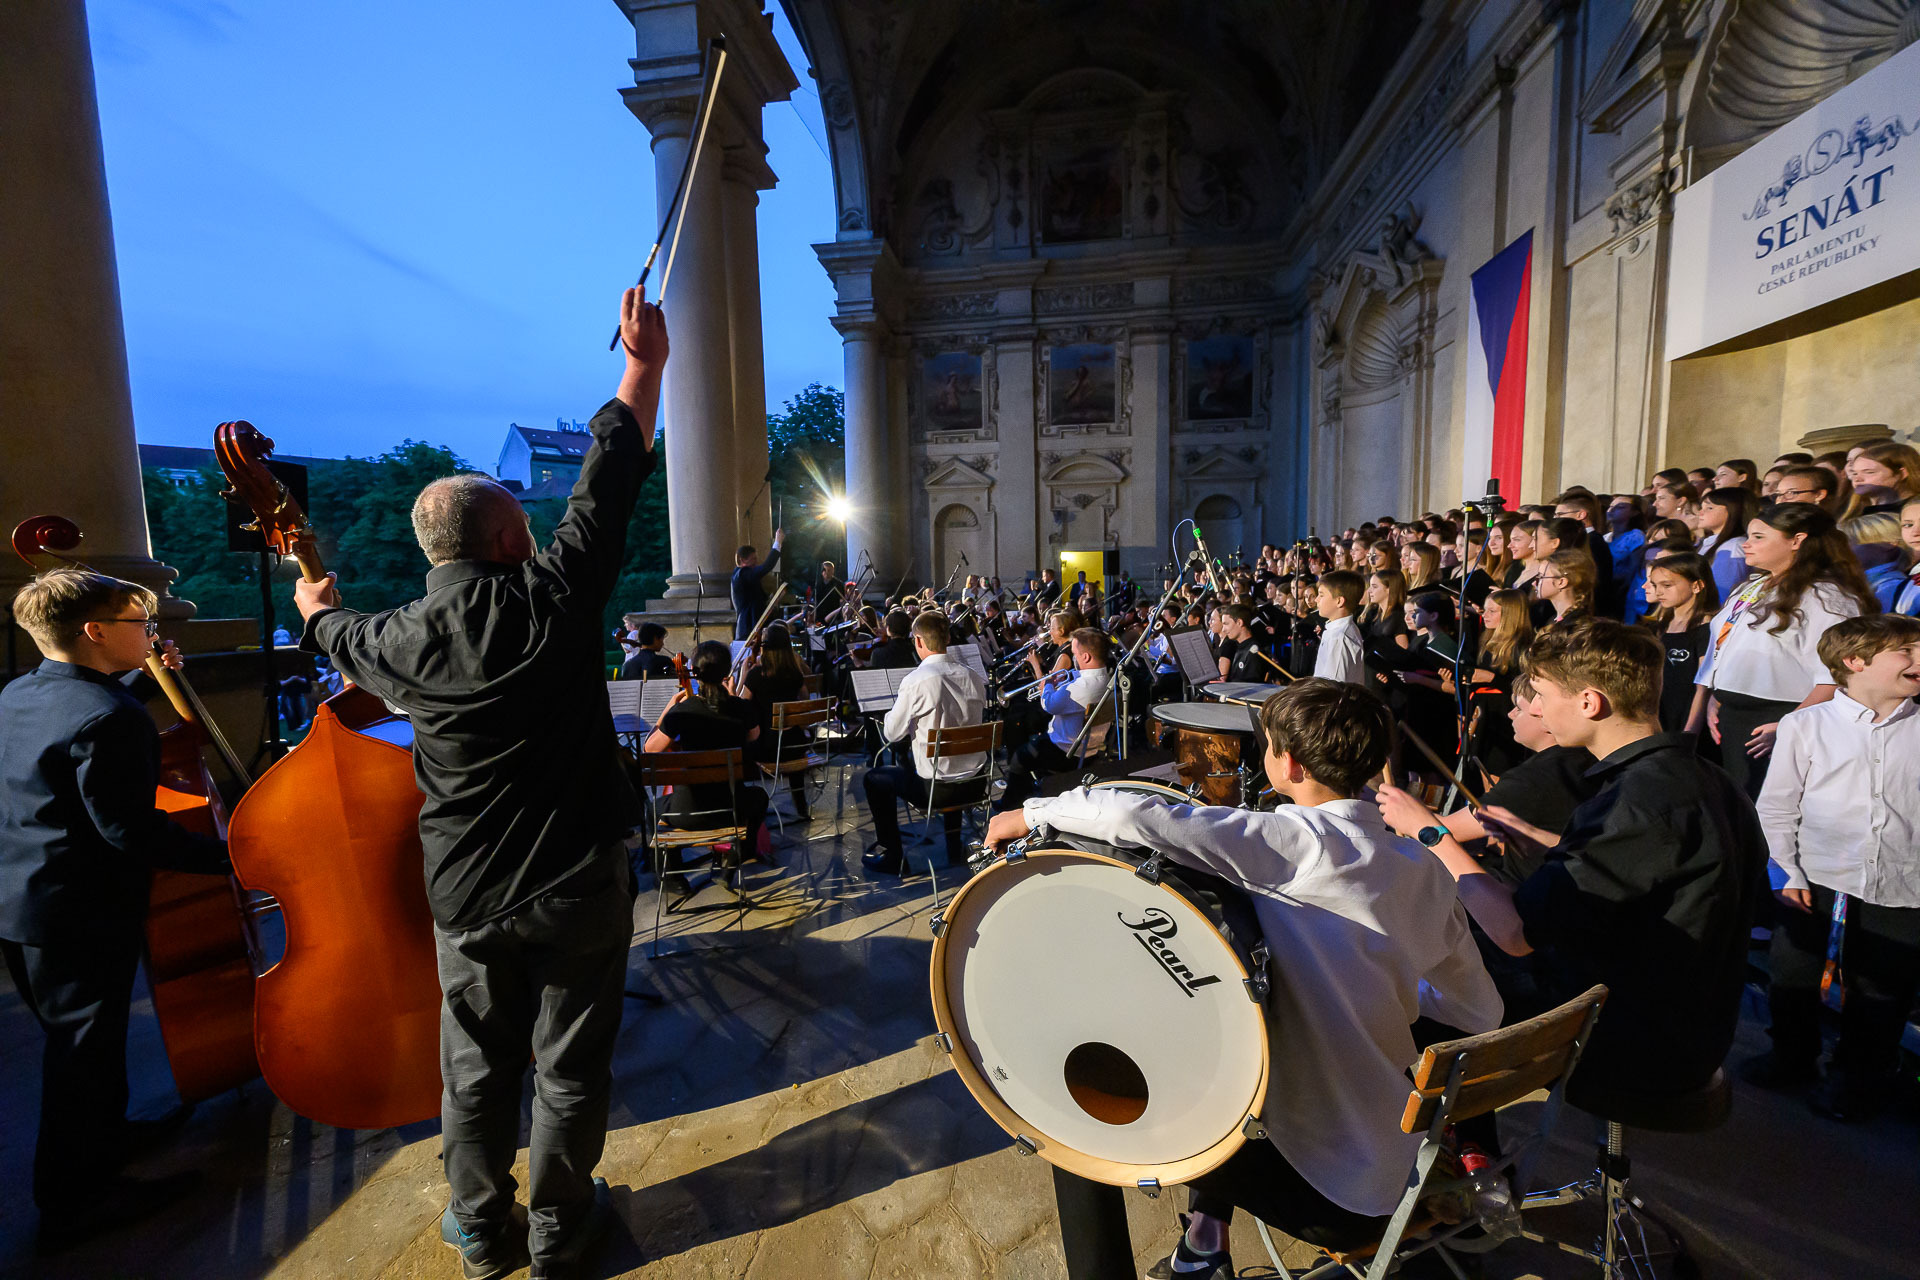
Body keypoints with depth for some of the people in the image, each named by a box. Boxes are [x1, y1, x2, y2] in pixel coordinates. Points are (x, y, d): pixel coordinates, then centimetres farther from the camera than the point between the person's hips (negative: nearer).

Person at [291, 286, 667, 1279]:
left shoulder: (398, 641, -8)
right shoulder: (554, 594, -16)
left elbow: (338, 637, 18)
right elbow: (611, 476, -8)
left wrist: (314, 606, 42)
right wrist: (643, 365, 4)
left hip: (468, 898, 3)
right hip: (579, 889, -2)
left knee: (476, 1070, 22)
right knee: (570, 1066, 16)